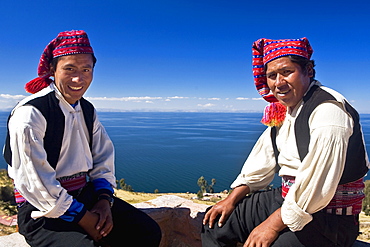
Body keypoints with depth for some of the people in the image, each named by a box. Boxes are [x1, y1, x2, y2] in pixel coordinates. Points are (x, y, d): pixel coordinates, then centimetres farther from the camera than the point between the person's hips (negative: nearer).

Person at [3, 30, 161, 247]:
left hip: (85, 195, 6)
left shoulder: (87, 110, 5)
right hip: (42, 209, -6)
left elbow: (103, 160, 9)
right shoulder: (30, 113, -16)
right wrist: (85, 219, -17)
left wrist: (104, 199, -7)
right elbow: (35, 183, -20)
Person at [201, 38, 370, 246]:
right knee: (215, 223, 7)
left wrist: (273, 224, -22)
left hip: (329, 218, -7)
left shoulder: (328, 110, -20)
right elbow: (261, 164, 12)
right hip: (288, 201, 8)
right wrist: (231, 200, 6)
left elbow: (317, 186, -27)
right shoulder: (281, 112, 7)